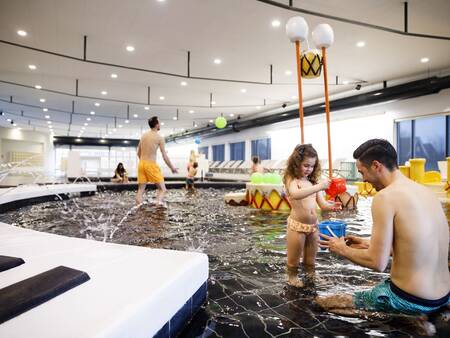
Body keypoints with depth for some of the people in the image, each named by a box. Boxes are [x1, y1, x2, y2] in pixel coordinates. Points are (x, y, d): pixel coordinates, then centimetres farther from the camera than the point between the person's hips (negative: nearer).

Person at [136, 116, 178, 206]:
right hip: (151, 165, -6)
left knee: (141, 190, 9)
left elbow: (138, 153, 18)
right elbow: (164, 156, -7)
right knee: (162, 189, 0)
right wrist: (172, 168, 3)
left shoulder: (143, 136, 12)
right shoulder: (159, 137, -6)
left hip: (141, 164, 6)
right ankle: (159, 201, -27)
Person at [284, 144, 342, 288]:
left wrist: (331, 206, -19)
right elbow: (295, 194, -34)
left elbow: (322, 204, 4)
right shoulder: (292, 179, -11)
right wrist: (319, 187, -40)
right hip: (297, 225, -5)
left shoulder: (313, 181, 8)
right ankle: (292, 276, 34)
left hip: (313, 225, 6)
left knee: (311, 258, 20)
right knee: (294, 257, 12)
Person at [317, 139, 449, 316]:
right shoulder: (425, 191, 3)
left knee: (323, 302, 3)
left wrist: (342, 249, -4)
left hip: (411, 300, -9)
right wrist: (369, 244, 17)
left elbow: (378, 263, -20)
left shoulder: (386, 196, -22)